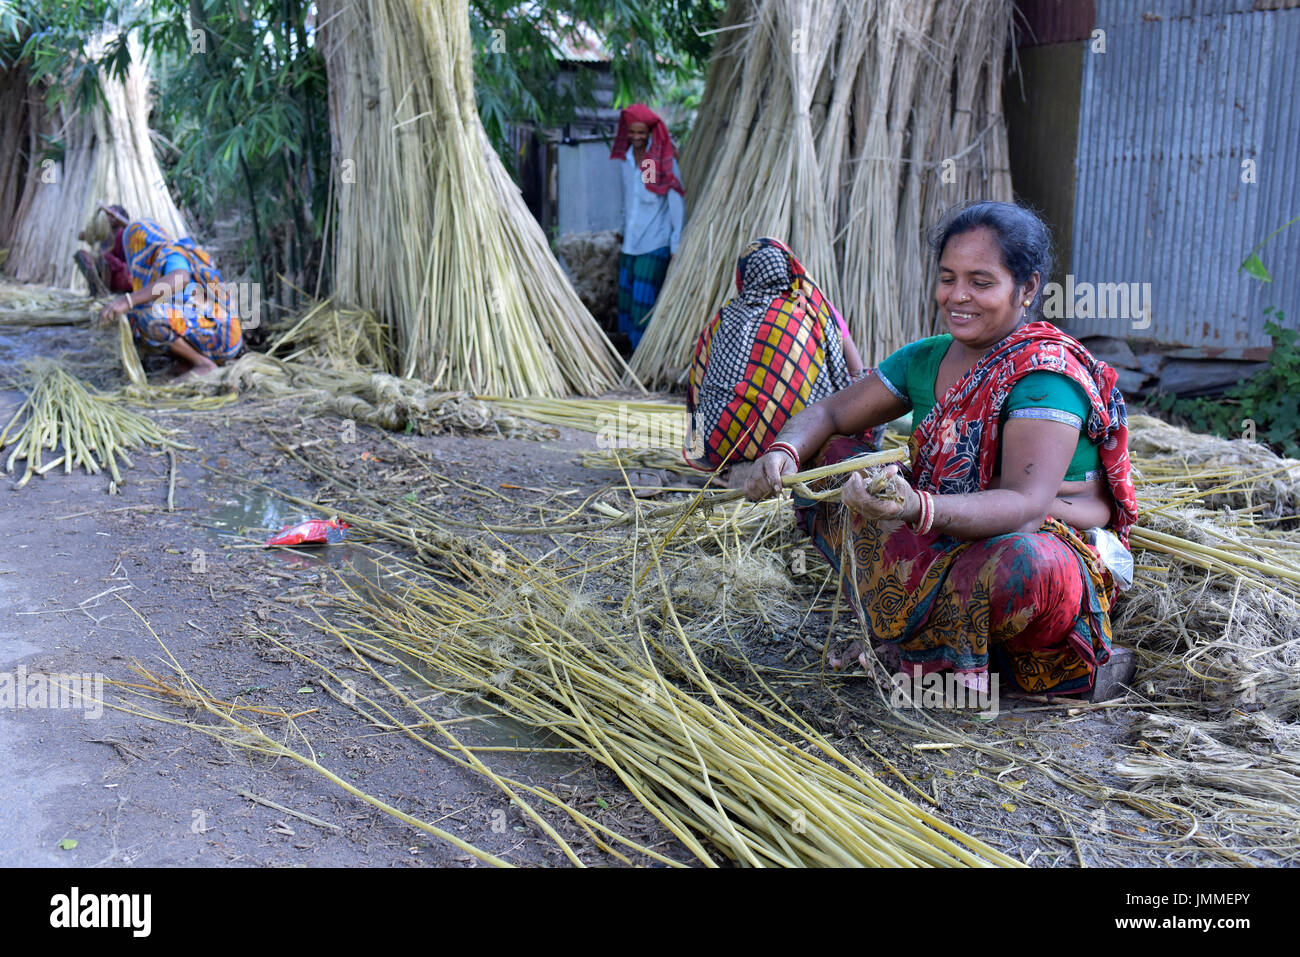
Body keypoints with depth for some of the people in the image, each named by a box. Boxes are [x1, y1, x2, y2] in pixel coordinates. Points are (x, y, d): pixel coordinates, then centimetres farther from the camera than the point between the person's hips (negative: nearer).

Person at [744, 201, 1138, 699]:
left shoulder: (1047, 376, -19)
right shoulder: (926, 360, 4)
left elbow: (1025, 505, -32)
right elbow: (829, 413, 8)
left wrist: (918, 508, -50)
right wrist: (784, 453, -17)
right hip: (944, 543, 7)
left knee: (1025, 564, -42)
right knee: (829, 457, 1)